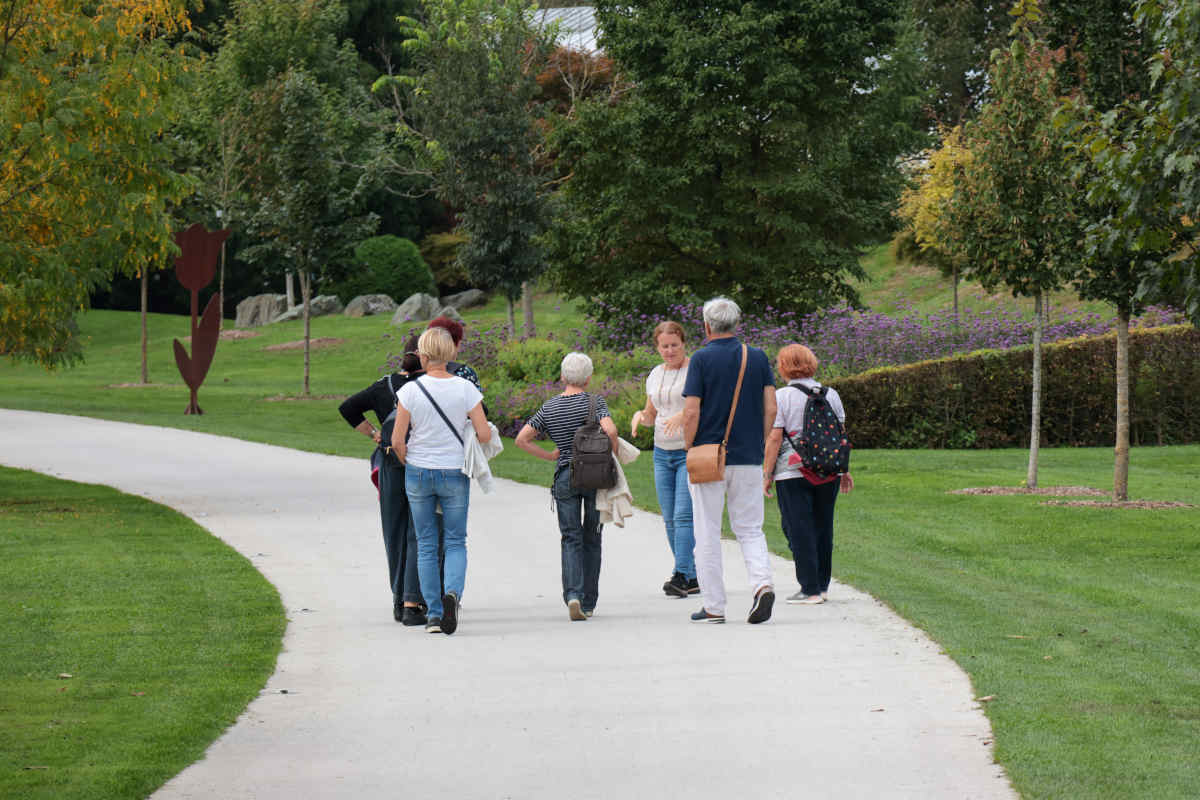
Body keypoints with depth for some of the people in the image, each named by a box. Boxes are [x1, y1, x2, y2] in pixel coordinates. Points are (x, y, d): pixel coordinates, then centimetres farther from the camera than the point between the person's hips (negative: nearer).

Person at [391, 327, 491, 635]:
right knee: (456, 542, 10)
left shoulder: (410, 390, -10)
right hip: (455, 473, 0)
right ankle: (453, 592, -18)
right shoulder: (465, 389, -9)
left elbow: (397, 441, -9)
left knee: (426, 545, 11)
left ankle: (433, 613, 9)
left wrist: (408, 463, 11)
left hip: (417, 473, 0)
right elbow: (485, 435, -9)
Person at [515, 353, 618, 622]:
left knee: (571, 539, 2)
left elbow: (522, 439, 1)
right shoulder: (595, 402, -6)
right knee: (591, 539, 11)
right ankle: (588, 602, 14)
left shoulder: (549, 408, 3)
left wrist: (549, 456, 10)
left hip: (564, 478, 1)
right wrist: (613, 458, -5)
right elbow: (610, 431, -22)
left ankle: (573, 594, -20)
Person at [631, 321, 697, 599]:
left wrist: (683, 415, -30)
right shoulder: (655, 375, 14)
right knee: (670, 519, 5)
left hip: (691, 452, -7)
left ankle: (681, 576, -19)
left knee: (684, 515, -15)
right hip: (662, 453, 7)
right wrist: (640, 415, 1)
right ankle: (692, 579, 11)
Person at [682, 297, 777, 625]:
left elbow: (691, 412, -11)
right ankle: (762, 583, -13)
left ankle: (713, 606, 6)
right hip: (749, 459, 3)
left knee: (707, 533, 5)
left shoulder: (702, 359, -7)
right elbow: (770, 408, 2)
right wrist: (760, 446, 12)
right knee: (750, 529, 11)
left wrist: (689, 450, 1)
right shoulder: (758, 358, 4)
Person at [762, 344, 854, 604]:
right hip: (827, 473, 5)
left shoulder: (781, 397, -7)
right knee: (822, 527, 14)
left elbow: (774, 438, -10)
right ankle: (822, 585, 19)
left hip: (792, 473, -5)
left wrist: (767, 474, -4)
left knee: (798, 530, -1)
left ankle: (810, 589, -4)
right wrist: (844, 470, 18)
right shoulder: (830, 395, 7)